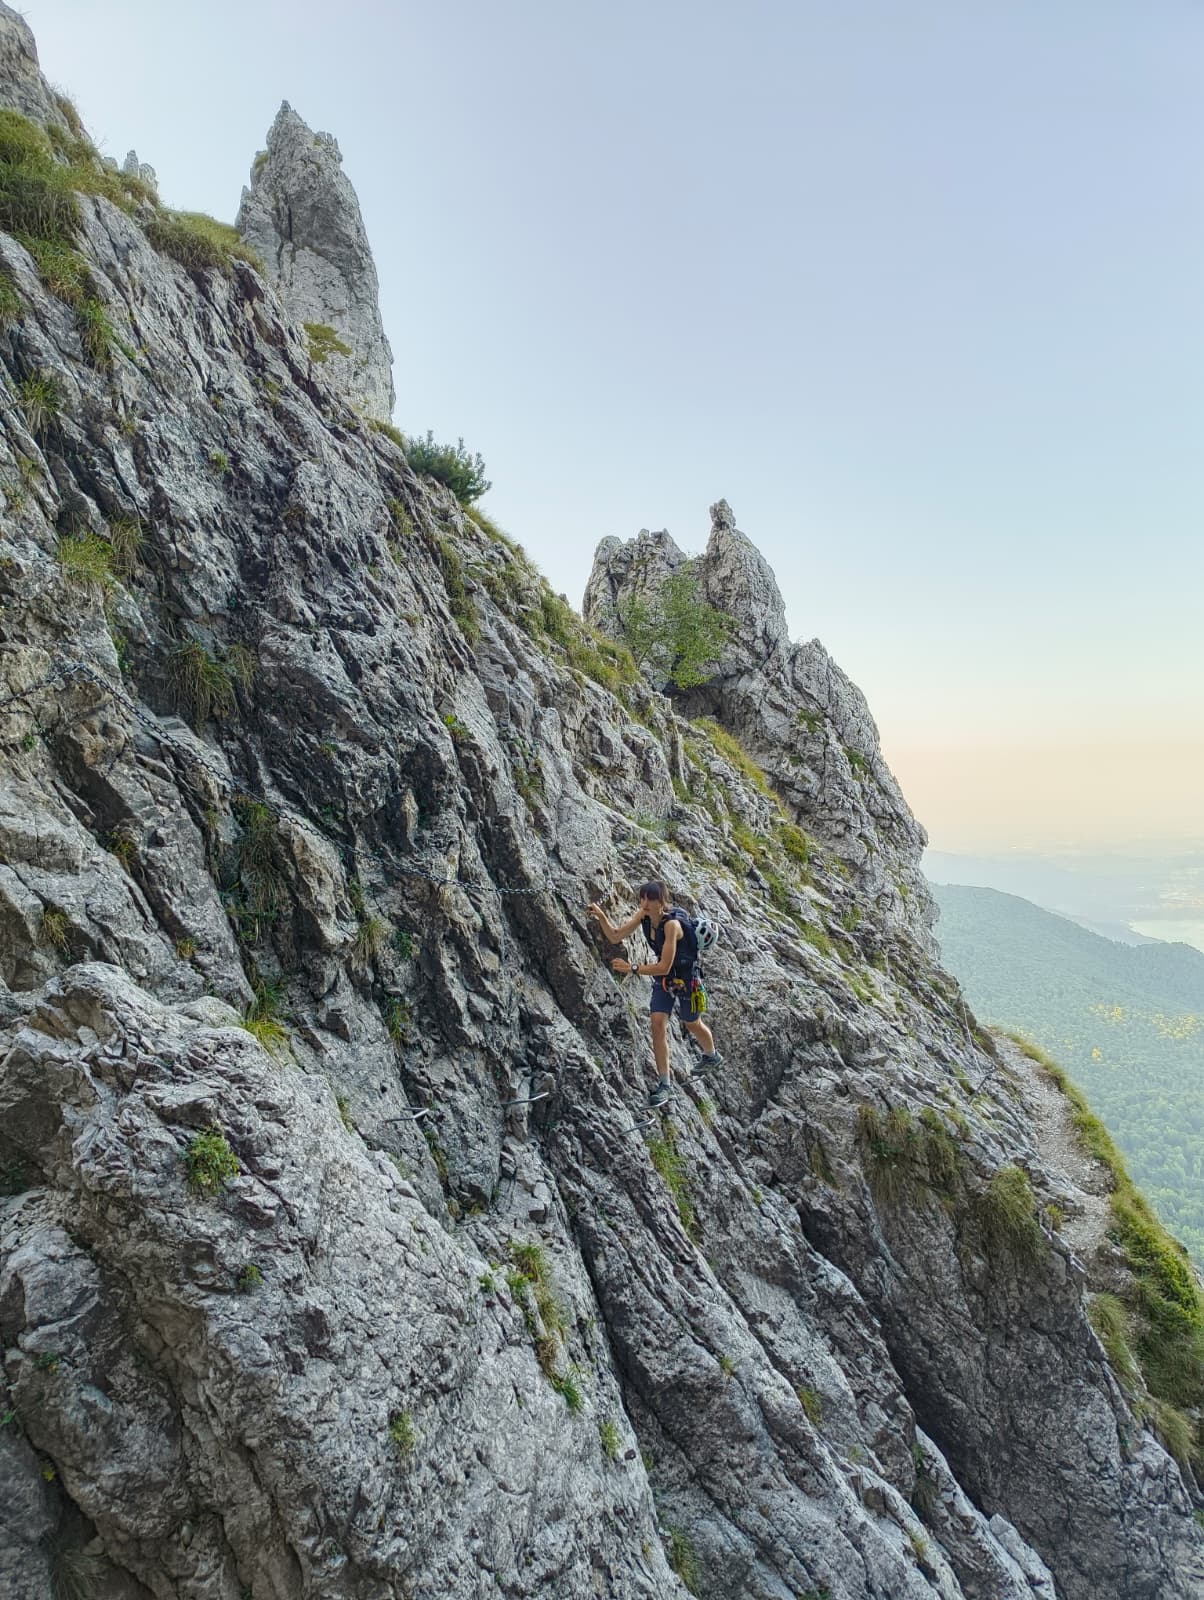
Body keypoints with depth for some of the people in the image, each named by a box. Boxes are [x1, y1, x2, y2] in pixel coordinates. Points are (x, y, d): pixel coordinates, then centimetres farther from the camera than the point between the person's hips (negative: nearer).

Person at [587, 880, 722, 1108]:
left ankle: (712, 1056, 50)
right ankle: (664, 1083, 1)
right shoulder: (643, 915, -14)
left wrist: (631, 968, -32)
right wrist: (601, 917, -29)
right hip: (663, 978, 5)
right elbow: (615, 937, -12)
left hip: (685, 977, -5)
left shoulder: (672, 924, -34)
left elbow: (664, 967, -33)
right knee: (658, 1024, -8)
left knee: (692, 1024, 18)